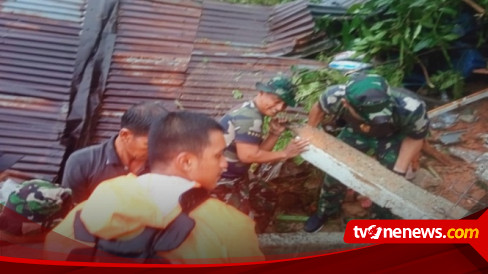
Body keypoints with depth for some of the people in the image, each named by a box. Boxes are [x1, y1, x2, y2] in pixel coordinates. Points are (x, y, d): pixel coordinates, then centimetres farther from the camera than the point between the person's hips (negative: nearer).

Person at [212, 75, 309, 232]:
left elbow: (258, 152, 7)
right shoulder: (249, 116, -23)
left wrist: (274, 134, -8)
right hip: (219, 178, -11)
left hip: (233, 176, 11)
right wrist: (284, 154, -21)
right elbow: (248, 155, -29)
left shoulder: (250, 112, 8)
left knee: (266, 198, 21)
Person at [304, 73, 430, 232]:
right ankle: (325, 210, 41)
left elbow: (416, 137, -18)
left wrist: (398, 173, -23)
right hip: (356, 132, 2)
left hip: (394, 138, -1)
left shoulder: (410, 108, -43)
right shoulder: (336, 97, -39)